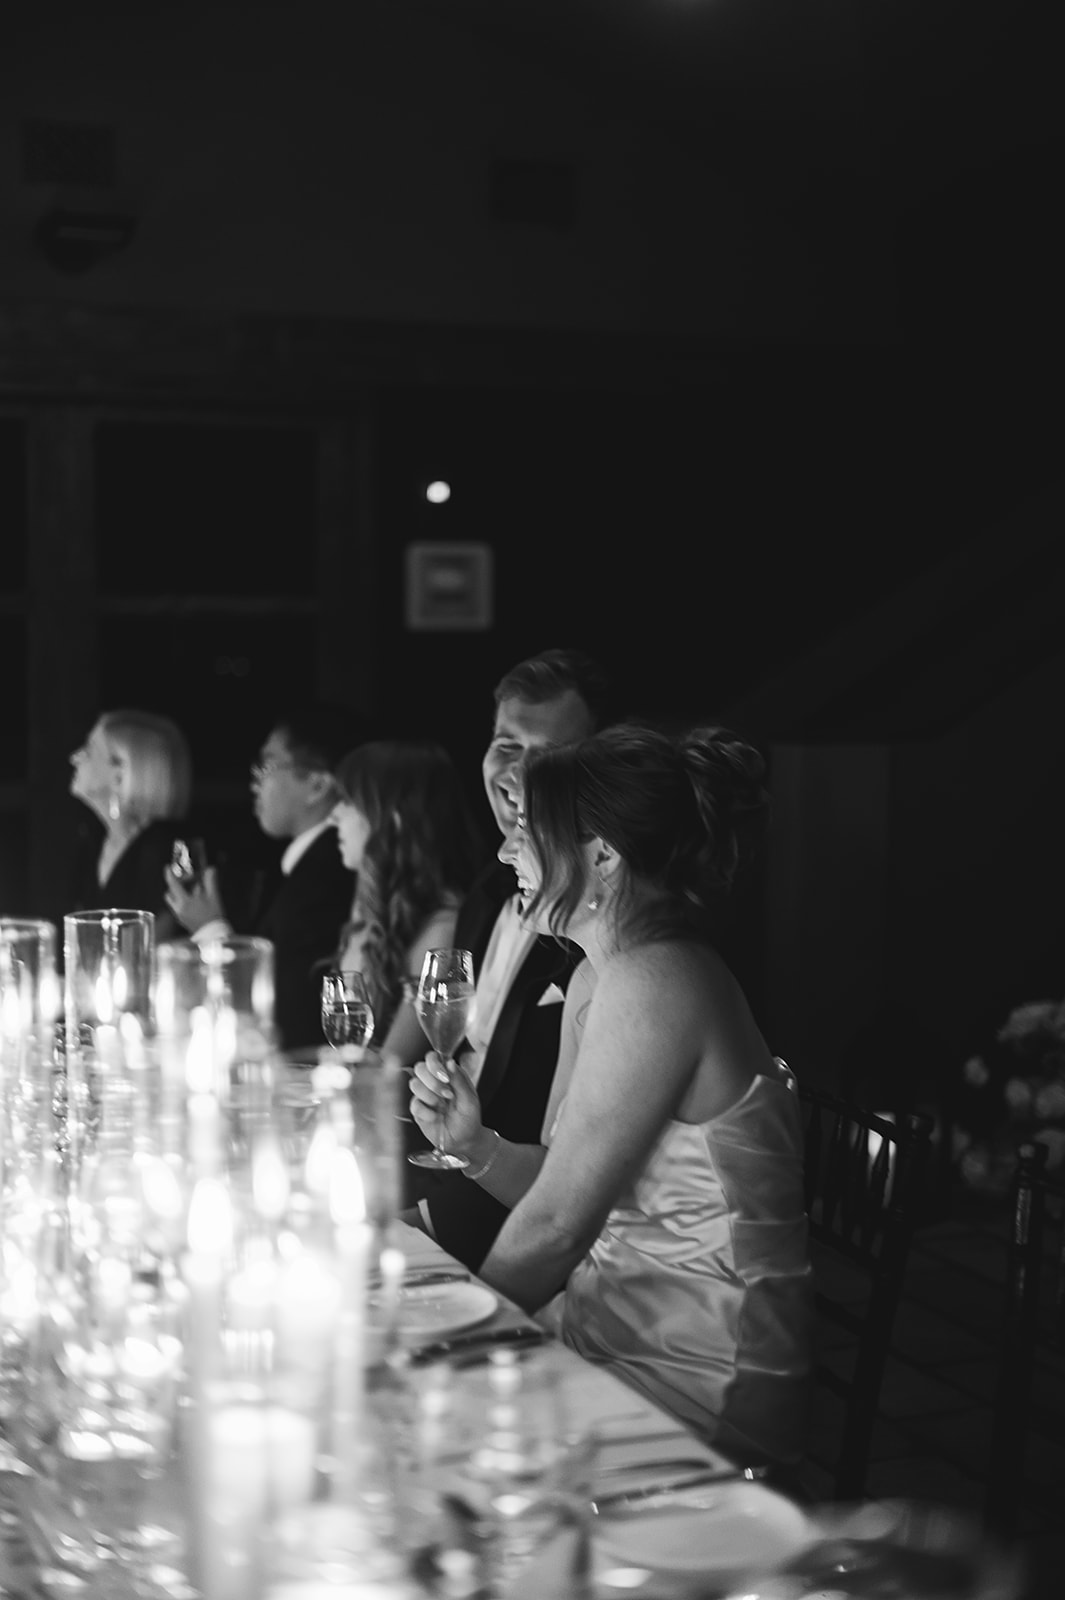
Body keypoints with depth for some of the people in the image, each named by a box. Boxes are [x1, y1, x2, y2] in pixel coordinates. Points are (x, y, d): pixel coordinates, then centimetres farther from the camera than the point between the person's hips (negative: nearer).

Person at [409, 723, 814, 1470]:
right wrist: (475, 1145, -5)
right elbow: (579, 1195, 11)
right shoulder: (610, 980, 9)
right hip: (629, 1331, 8)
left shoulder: (652, 983, -21)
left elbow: (555, 1227, -18)